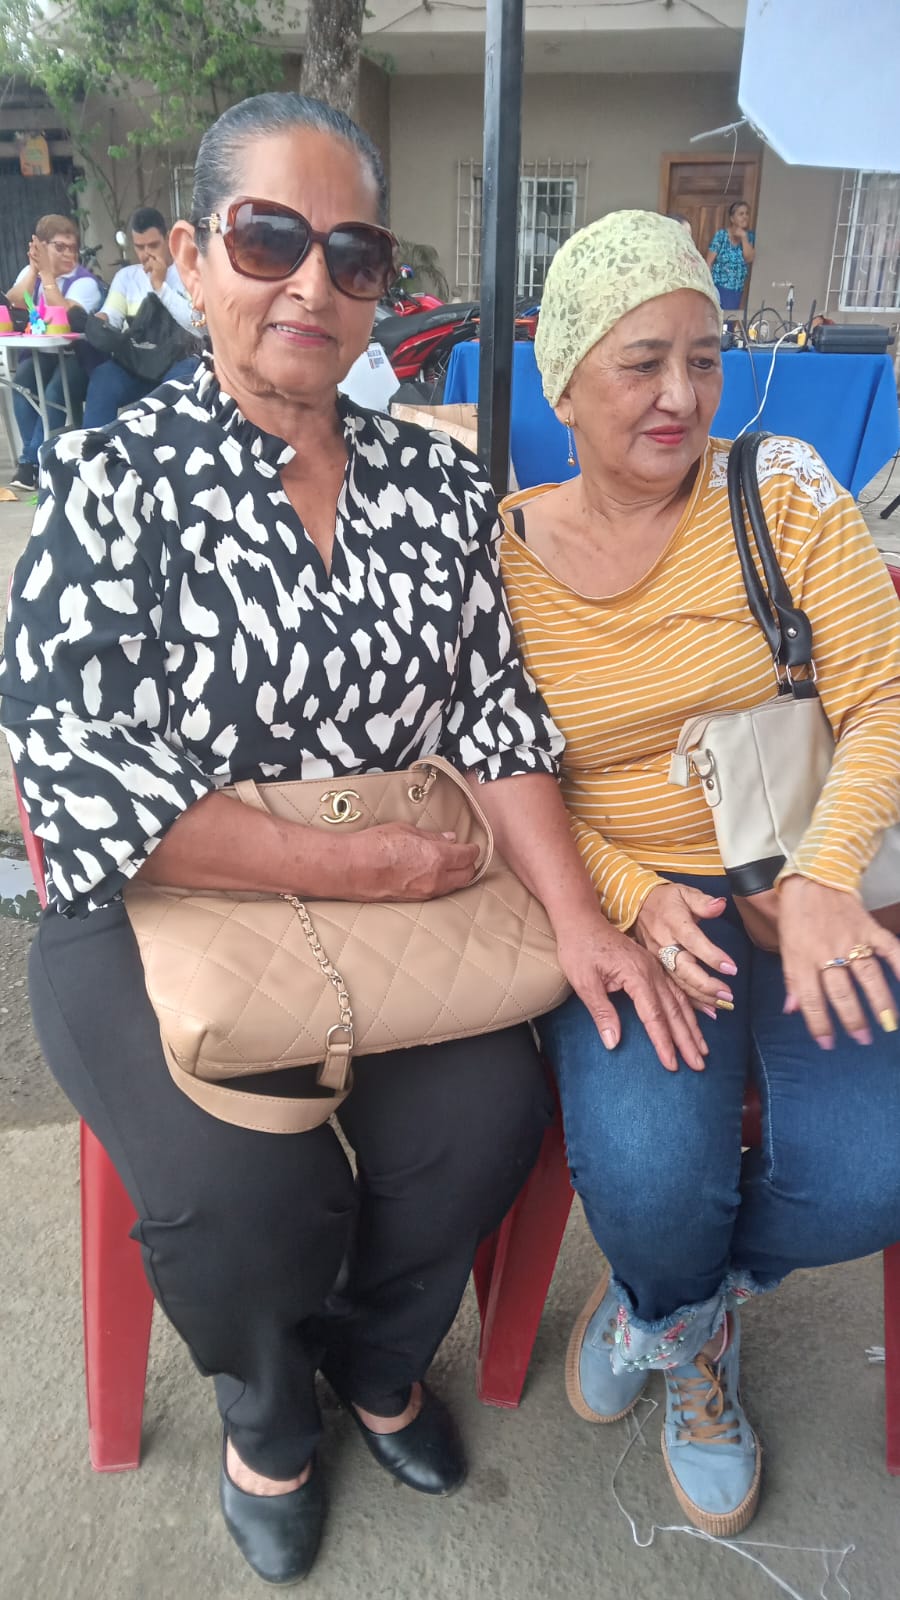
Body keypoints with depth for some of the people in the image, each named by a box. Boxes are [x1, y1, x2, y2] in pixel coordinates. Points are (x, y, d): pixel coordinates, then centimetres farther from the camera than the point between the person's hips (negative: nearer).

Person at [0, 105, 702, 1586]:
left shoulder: (441, 481, 5)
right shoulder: (119, 479, -7)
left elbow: (497, 708, 2)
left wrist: (575, 915, -11)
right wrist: (346, 869, -17)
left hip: (399, 897, 4)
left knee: (491, 1115, -16)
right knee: (247, 1188, -22)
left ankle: (377, 1359, 23)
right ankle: (266, 1410, 20)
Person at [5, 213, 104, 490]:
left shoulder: (85, 282, -6)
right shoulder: (29, 272, 9)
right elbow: (11, 308, -8)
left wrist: (47, 274, -19)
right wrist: (34, 269, -11)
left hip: (77, 356, -4)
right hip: (41, 353, 4)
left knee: (54, 391, -31)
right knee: (22, 377, -27)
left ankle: (31, 460, -19)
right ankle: (35, 456, -20)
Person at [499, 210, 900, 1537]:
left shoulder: (782, 491, 0)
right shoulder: (498, 553, 0)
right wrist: (633, 897, -15)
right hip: (622, 897, -1)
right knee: (647, 1179, -24)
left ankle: (670, 1305, 19)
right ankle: (689, 1325, 19)